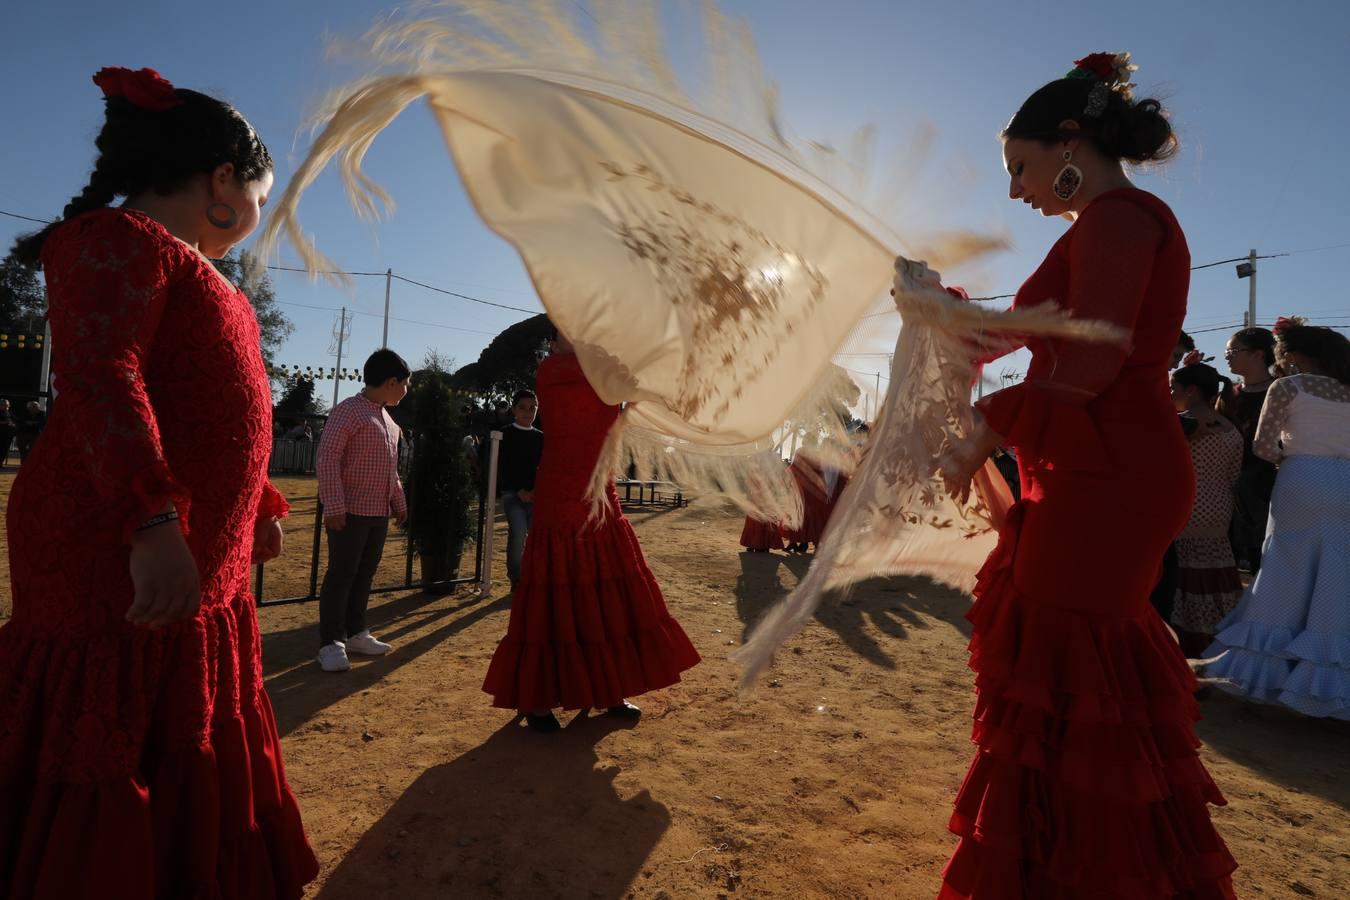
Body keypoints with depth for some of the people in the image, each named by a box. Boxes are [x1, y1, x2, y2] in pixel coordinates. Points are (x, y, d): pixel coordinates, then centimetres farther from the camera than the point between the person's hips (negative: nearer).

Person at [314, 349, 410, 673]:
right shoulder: (349, 410, -11)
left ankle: (355, 633, 25)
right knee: (341, 575, -2)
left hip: (379, 512, 8)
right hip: (350, 511, -8)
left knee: (365, 574, 14)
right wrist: (334, 506, -22)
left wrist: (398, 502, 21)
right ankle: (331, 643, 6)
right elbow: (328, 458, -17)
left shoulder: (388, 419, 15)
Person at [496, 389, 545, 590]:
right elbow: (502, 467, -5)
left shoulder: (540, 437, 12)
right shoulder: (505, 434, 1)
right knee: (518, 531, -21)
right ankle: (516, 579, -6)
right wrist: (519, 491, -13)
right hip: (512, 493, -4)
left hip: (535, 495, 4)